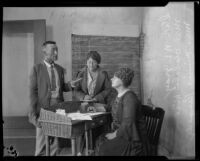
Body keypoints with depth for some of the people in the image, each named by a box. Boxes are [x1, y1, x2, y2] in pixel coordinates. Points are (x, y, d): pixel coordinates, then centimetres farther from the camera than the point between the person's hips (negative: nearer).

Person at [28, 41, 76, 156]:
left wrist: (70, 85, -4)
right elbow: (33, 91, -5)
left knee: (55, 138, 9)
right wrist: (33, 112, -9)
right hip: (44, 108, -4)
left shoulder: (60, 69, 10)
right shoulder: (37, 69, -3)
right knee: (42, 138, 3)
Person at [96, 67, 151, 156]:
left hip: (132, 139, -8)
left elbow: (128, 124, -26)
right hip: (121, 134, 8)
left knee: (104, 149, -21)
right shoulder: (119, 95, 8)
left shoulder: (129, 97, -21)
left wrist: (115, 134, -15)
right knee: (99, 142, -10)